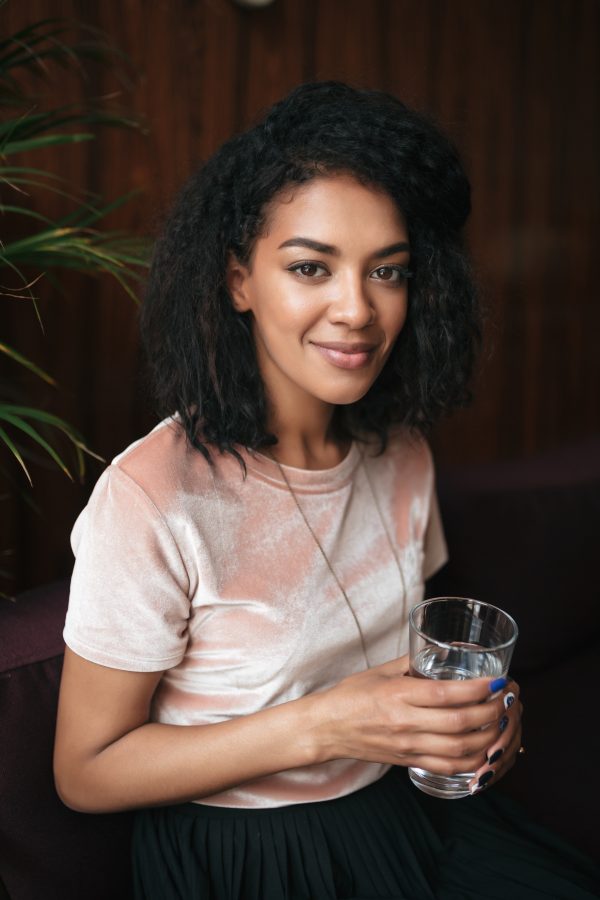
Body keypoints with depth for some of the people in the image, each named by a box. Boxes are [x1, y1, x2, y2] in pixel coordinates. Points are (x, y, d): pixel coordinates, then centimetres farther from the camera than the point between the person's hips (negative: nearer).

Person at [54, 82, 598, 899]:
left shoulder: (402, 456, -1)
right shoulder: (149, 501, -22)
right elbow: (86, 771, -14)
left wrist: (475, 702, -7)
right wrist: (324, 727, -24)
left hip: (406, 811, 6)